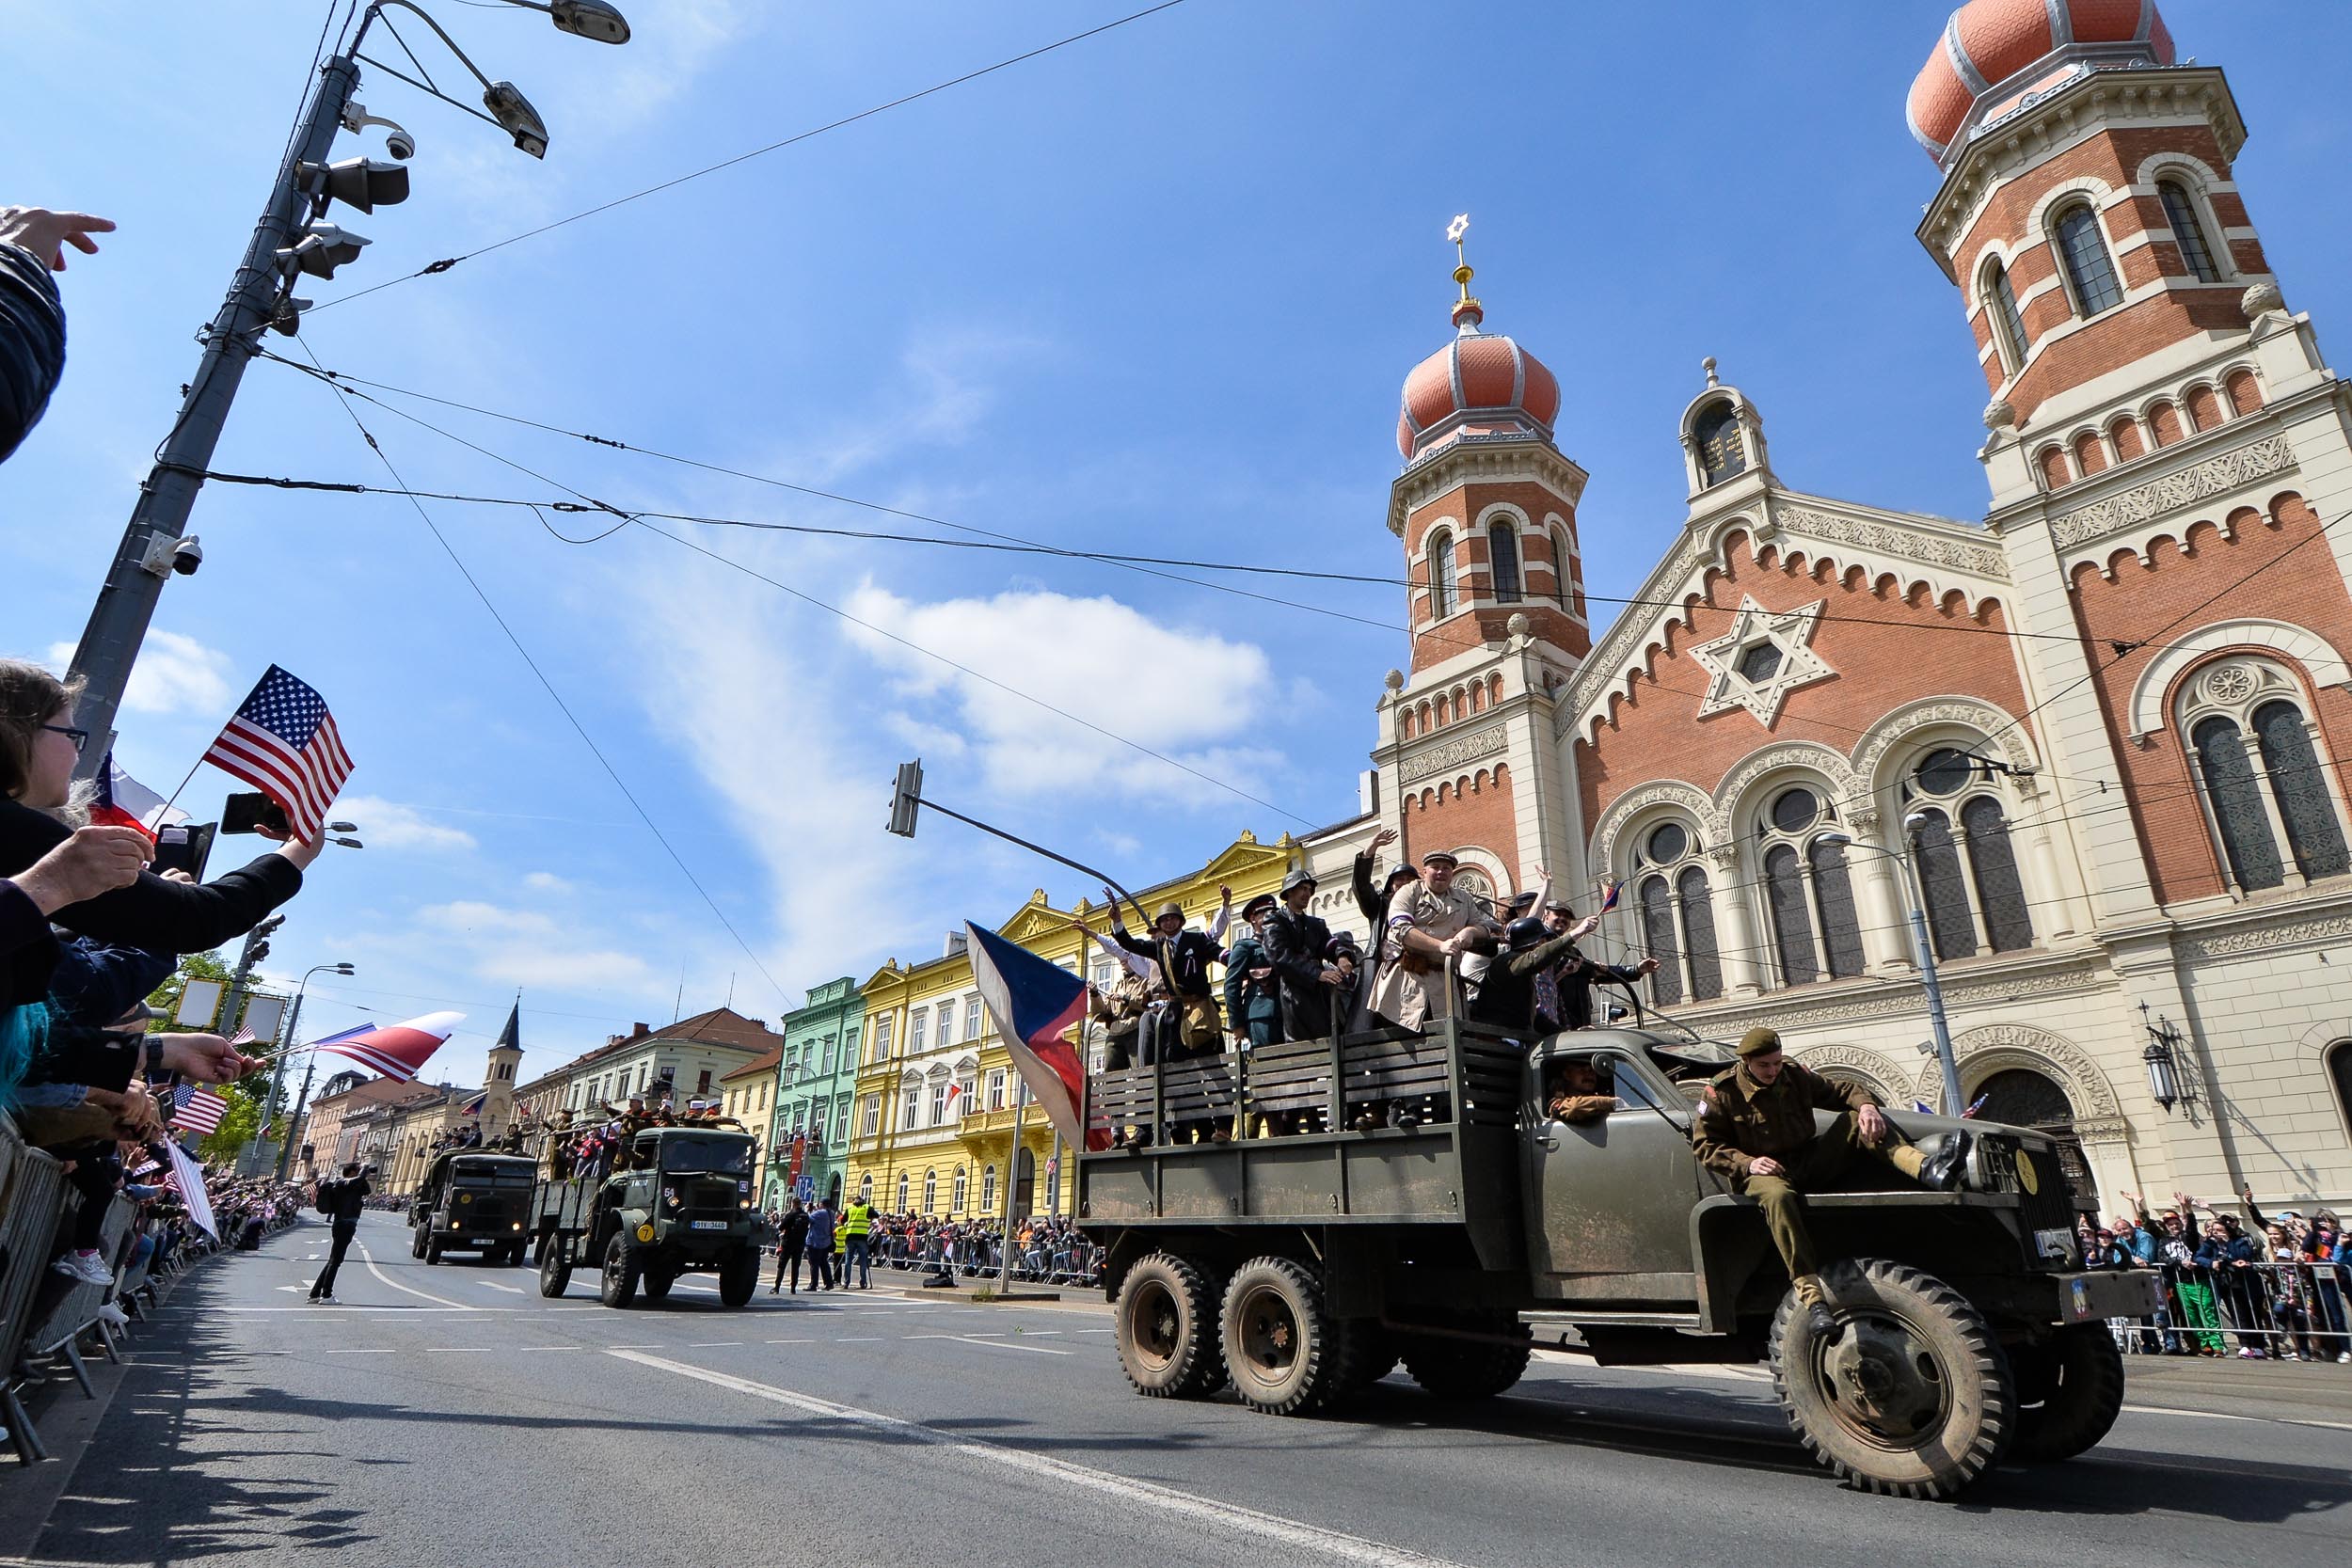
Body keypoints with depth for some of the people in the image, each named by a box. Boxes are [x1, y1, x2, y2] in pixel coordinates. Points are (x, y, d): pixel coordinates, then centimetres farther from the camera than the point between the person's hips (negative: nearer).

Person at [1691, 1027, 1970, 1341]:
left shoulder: (1795, 1076, 6)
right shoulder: (1722, 1092, -7)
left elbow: (1842, 1091, 9)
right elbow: (1706, 1145, -5)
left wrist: (1866, 1105, -14)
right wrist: (1746, 1163, -19)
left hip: (1808, 1164, 5)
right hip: (1764, 1171, -5)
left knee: (1859, 1120, -13)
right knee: (1778, 1196, -42)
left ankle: (1927, 1169, -40)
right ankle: (1812, 1299, -48)